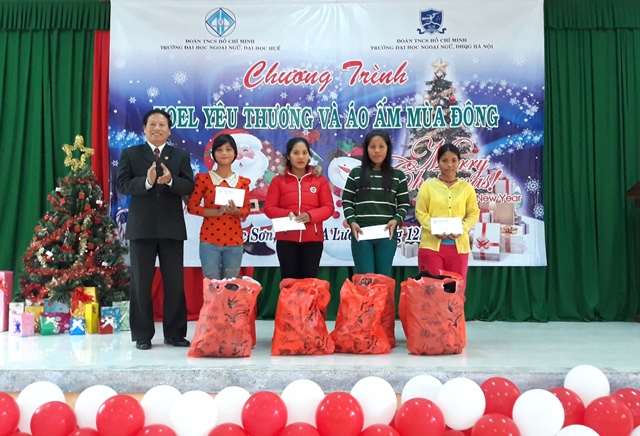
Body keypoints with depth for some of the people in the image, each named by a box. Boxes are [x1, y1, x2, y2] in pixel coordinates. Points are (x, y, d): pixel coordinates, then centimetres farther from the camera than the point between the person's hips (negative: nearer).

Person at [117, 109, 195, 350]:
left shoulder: (181, 155, 10)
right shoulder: (130, 154, 7)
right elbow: (122, 185, -5)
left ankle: (174, 333, 14)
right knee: (141, 283, 4)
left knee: (175, 283, 4)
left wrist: (170, 180, -22)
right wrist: (146, 181, -23)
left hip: (172, 228, 1)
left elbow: (189, 187, -2)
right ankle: (142, 335, 13)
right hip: (141, 228, -1)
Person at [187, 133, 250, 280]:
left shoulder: (242, 182, 5)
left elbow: (246, 210, 8)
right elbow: (191, 206, -3)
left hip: (234, 242, 2)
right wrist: (217, 212, -16)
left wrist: (235, 211, -16)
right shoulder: (204, 178, 0)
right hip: (210, 241, -2)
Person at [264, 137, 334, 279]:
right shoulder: (278, 180, 4)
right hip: (286, 239, 0)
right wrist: (287, 214, -17)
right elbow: (269, 208, 2)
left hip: (313, 239, 0)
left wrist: (310, 215, -16)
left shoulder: (320, 180, 6)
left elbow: (328, 207, 2)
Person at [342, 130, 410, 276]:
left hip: (387, 234, 1)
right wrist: (352, 222, -10)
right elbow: (346, 202, 6)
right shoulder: (356, 173, 5)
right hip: (361, 234, -1)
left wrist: (396, 220, -10)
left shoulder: (398, 175, 7)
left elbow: (404, 204, 8)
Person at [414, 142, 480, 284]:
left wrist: (462, 228, -12)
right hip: (431, 245, -2)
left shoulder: (467, 187, 8)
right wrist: (433, 229, -16)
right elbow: (420, 212, 0)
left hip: (459, 246, 2)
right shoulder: (428, 185, 3)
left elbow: (474, 214, 6)